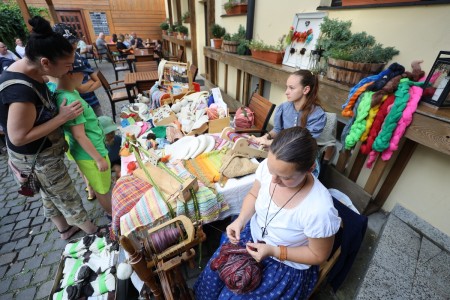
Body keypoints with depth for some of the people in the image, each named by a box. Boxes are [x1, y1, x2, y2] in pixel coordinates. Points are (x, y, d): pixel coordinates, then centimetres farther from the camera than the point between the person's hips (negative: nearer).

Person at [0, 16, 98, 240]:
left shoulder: (28, 69, -6)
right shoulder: (21, 91, -34)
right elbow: (18, 137, -27)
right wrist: (62, 118, -27)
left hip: (44, 151, 9)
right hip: (37, 158, -9)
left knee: (50, 195, 26)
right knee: (68, 199, 11)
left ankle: (65, 230, 49)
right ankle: (94, 233, 34)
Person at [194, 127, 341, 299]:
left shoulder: (319, 209, -35)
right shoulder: (268, 166, -23)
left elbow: (319, 255, -15)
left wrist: (274, 251, -23)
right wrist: (240, 220, -18)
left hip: (287, 265, -3)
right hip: (252, 233, 4)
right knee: (212, 276, 6)